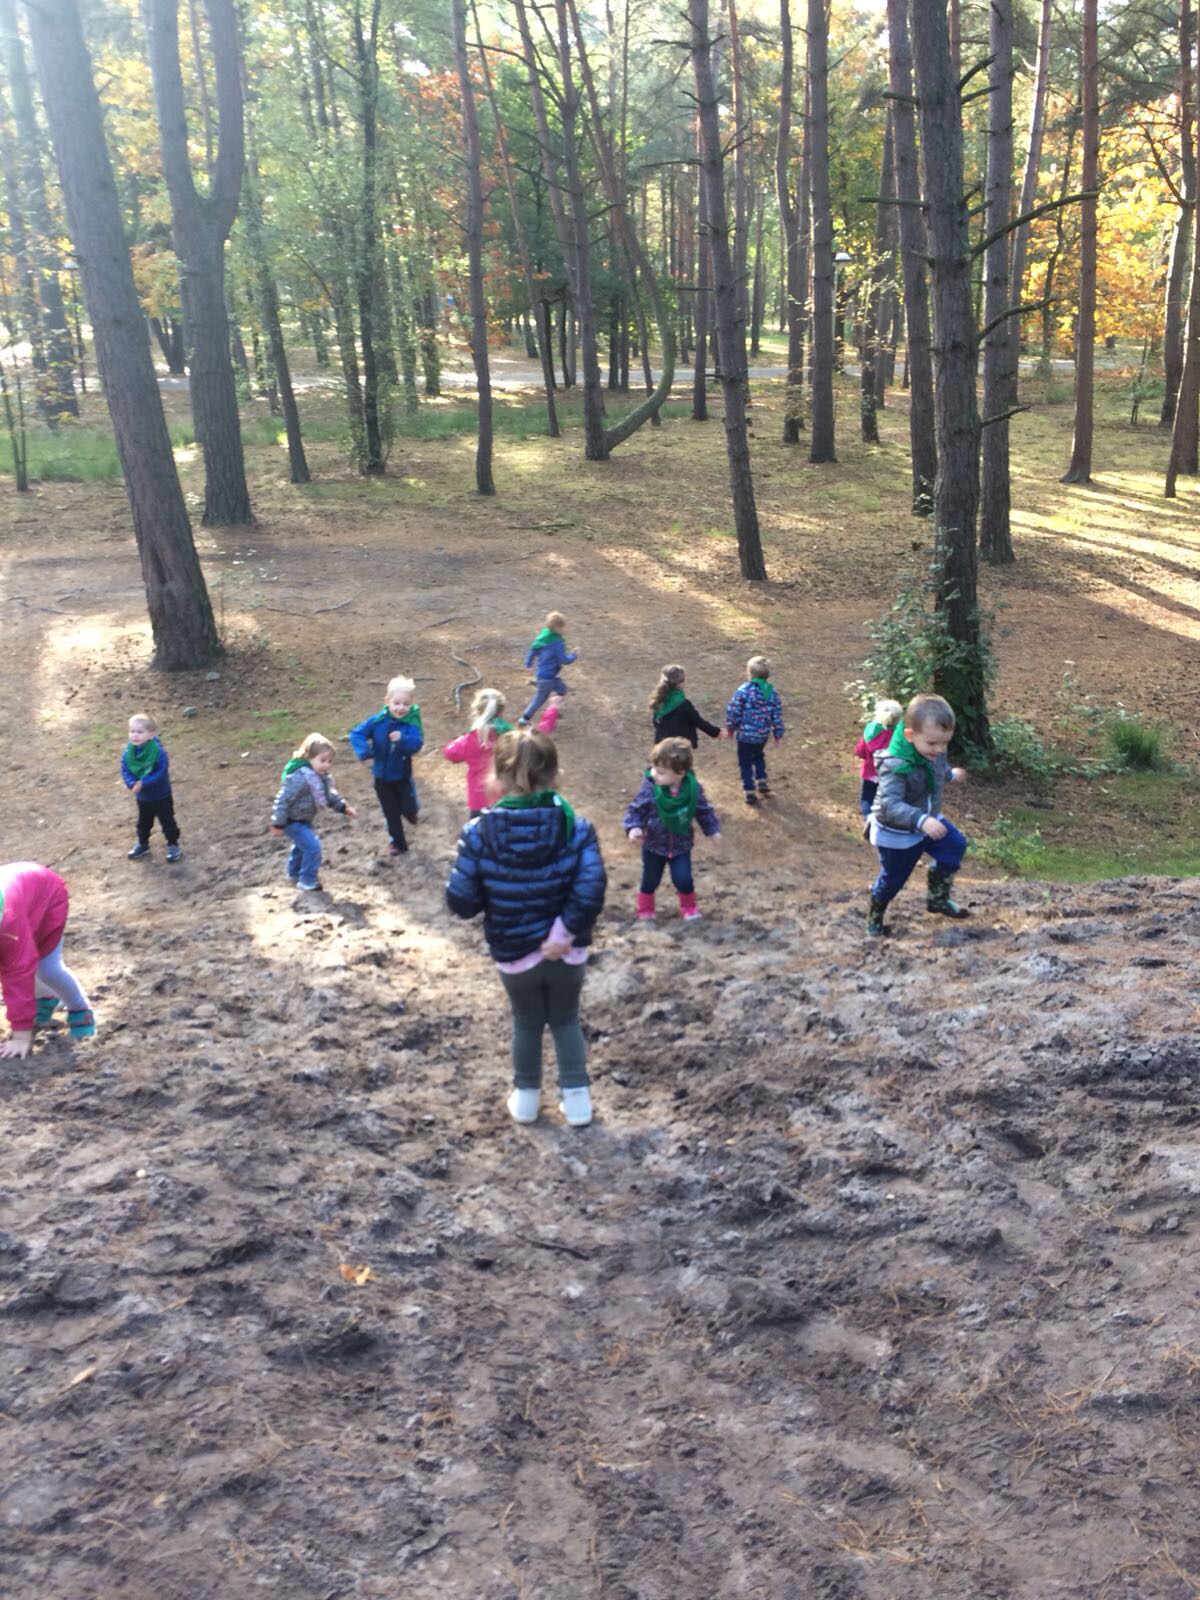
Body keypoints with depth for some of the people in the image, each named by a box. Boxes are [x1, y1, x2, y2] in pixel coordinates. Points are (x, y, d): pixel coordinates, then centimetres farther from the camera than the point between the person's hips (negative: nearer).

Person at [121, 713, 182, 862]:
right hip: (142, 797, 5)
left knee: (167, 821, 9)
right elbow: (125, 771, -9)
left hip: (161, 796, -5)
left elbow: (161, 772, -29)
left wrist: (144, 783, -33)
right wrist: (132, 783, -29)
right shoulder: (128, 752, -12)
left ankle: (173, 845, 25)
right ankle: (143, 844, 41)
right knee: (143, 822, 22)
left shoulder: (158, 751, -27)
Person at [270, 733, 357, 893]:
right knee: (312, 847, -14)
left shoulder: (322, 777, -5)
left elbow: (330, 795, 10)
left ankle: (295, 874, 50)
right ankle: (307, 880, 1)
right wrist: (278, 823, -28)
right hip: (293, 821, -10)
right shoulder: (299, 778, -35)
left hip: (304, 819, 10)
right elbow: (283, 800, -32)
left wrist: (343, 807, -3)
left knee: (301, 845, 28)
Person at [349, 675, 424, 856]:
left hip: (402, 775, -1)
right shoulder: (377, 721, -14)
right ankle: (397, 843, 30)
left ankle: (410, 813, 36)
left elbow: (416, 743, -29)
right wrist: (364, 752, -30)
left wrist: (403, 739, -47)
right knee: (391, 813, 12)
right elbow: (356, 734, -16)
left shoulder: (412, 723, -17)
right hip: (382, 776, 1)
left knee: (409, 808, -2)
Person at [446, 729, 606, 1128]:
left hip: (513, 953, 0)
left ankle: (526, 1099, 40)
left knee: (527, 1023, 24)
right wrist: (565, 933, -15)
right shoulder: (576, 827, -15)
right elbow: (590, 892, -25)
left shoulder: (479, 833, -17)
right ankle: (577, 1102, 29)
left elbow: (461, 902, -13)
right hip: (567, 952, 0)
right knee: (566, 1020, 23)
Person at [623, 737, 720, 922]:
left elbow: (704, 810, -2)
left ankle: (689, 906, 29)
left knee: (683, 878, 0)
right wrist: (633, 827, -30)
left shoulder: (693, 789, -18)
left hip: (681, 845, 0)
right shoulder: (649, 788, -23)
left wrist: (713, 829, 2)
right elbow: (635, 809, -15)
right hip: (653, 844, 0)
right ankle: (645, 908, 39)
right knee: (651, 879, 14)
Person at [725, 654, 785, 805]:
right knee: (759, 756, 31)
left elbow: (733, 712, -14)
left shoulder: (743, 691, -21)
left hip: (745, 734, -4)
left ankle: (749, 792, 11)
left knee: (745, 762, 11)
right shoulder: (772, 691, -6)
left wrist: (731, 727, 3)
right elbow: (777, 714, -1)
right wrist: (778, 733, 11)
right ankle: (762, 782, 34)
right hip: (763, 734, 5)